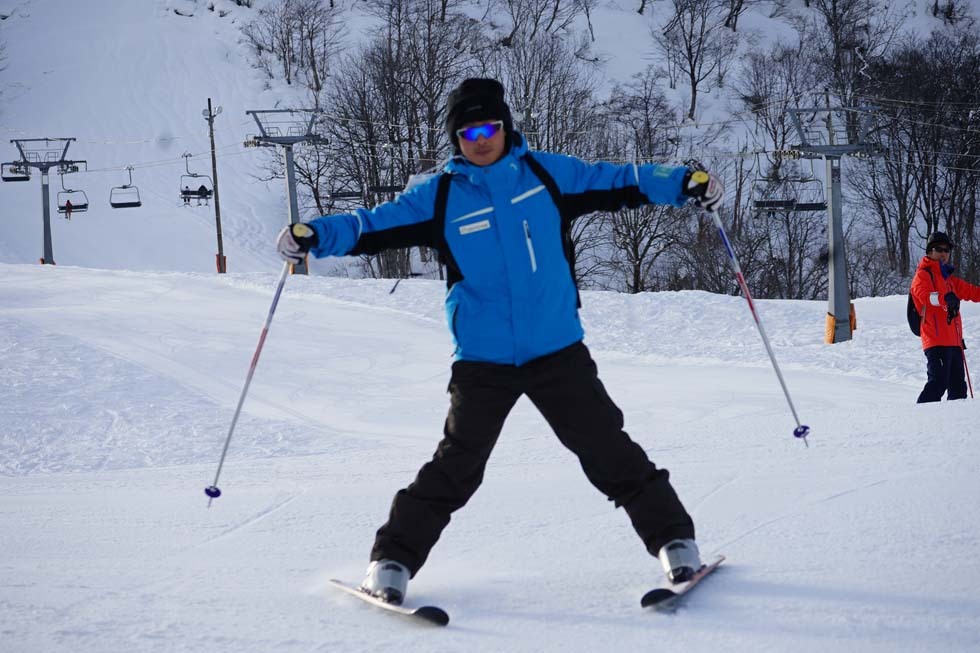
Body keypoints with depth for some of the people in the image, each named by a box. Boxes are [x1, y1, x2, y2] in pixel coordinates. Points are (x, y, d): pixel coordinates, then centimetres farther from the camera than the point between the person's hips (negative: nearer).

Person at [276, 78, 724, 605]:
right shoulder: (439, 197, 1)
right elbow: (375, 226, -3)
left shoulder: (547, 173, 4)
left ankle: (673, 539, 16)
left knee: (609, 450, 3)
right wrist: (314, 236, -18)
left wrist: (686, 184, 1)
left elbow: (617, 184, 10)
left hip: (558, 350, 1)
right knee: (455, 467, -3)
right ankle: (394, 560, 8)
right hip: (481, 360, -1)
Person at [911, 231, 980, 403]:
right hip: (937, 341, -9)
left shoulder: (949, 278, 24)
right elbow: (924, 294, -23)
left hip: (953, 341, 9)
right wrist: (945, 298, -42)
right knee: (938, 382, -18)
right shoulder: (923, 274, -2)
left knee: (958, 387, 12)